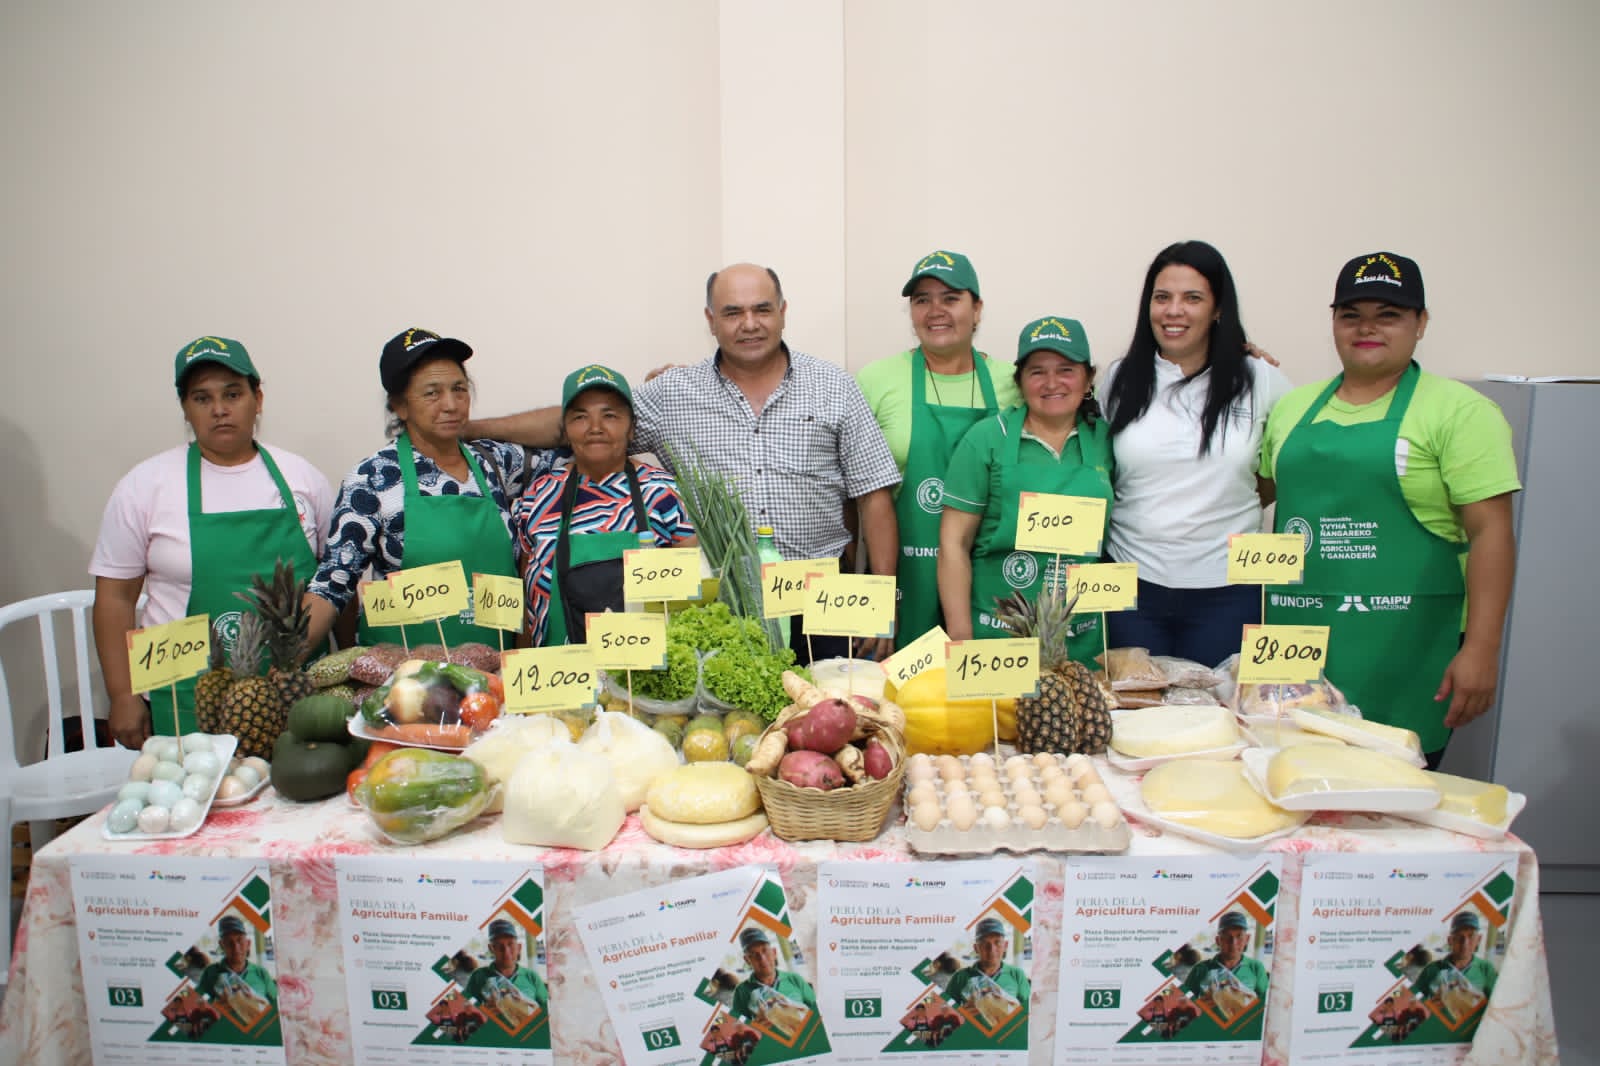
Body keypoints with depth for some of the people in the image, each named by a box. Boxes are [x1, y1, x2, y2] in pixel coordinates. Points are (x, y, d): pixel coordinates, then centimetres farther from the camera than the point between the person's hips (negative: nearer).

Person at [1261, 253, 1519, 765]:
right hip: (1294, 641, 4)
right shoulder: (1293, 406, 12)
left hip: (1402, 651, -4)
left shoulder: (1459, 410, -3)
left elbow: (1491, 533, -9)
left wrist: (1480, 649, -14)